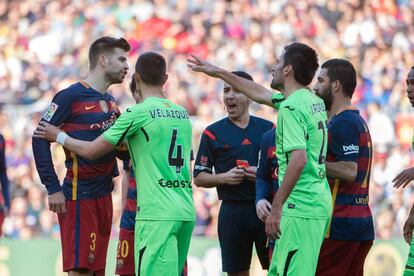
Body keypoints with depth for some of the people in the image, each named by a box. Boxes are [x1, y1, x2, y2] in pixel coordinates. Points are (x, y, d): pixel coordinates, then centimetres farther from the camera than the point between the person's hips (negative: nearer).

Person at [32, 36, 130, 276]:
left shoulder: (111, 102, 14)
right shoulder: (72, 96, -10)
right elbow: (40, 139, -12)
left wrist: (113, 176, 10)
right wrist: (53, 188, -15)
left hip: (104, 196, 8)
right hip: (79, 196, -8)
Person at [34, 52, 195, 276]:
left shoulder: (138, 113, -6)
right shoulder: (182, 113, 14)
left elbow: (91, 151, -1)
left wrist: (58, 136, 15)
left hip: (157, 214, -7)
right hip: (187, 213, 7)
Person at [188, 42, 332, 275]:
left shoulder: (291, 107, -14)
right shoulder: (313, 100, 16)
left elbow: (299, 159, -25)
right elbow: (261, 94, 31)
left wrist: (277, 207, -23)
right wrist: (218, 72, 38)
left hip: (300, 209, -10)